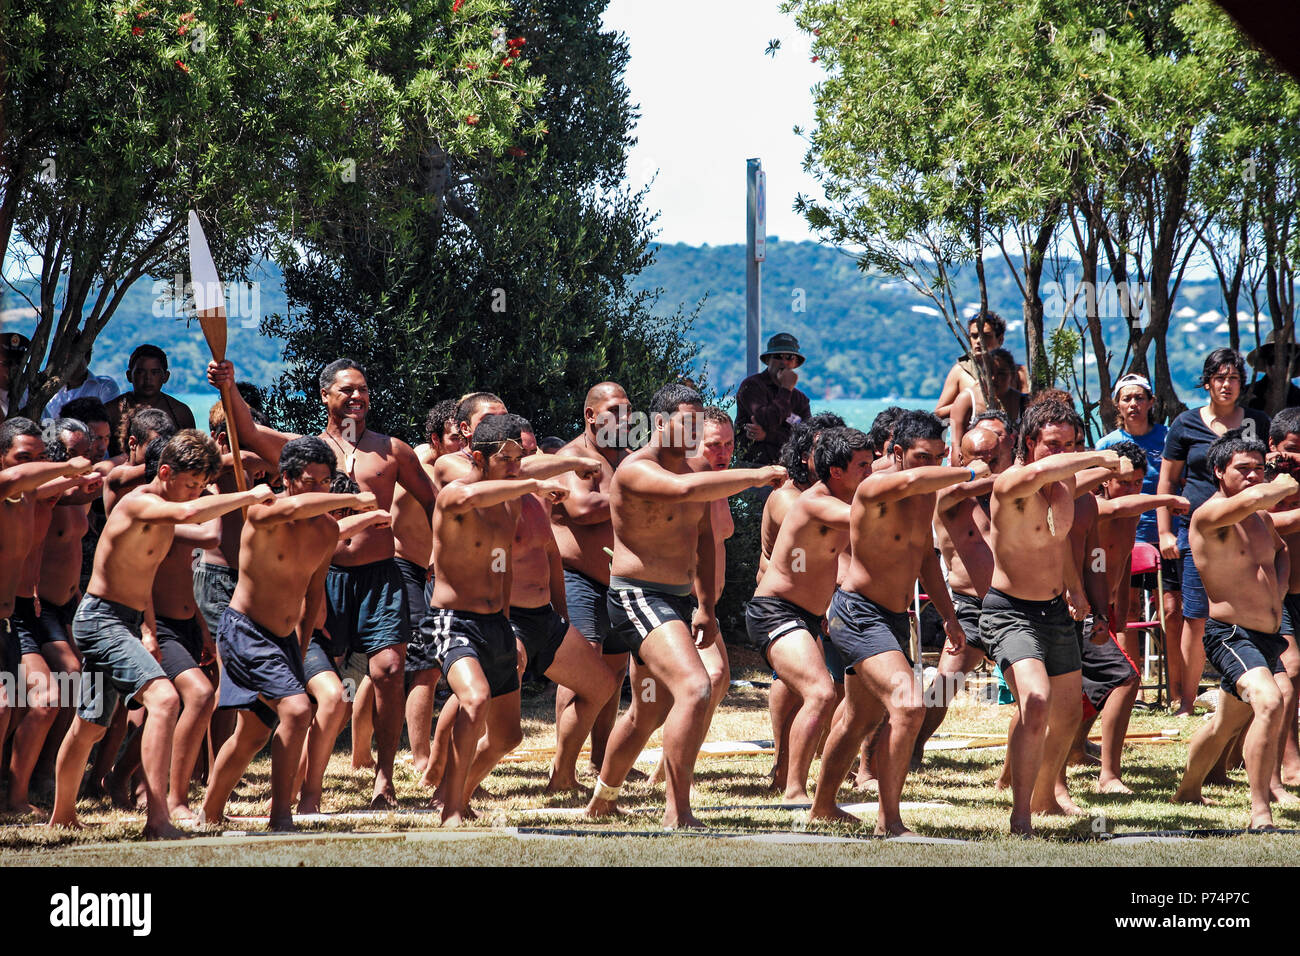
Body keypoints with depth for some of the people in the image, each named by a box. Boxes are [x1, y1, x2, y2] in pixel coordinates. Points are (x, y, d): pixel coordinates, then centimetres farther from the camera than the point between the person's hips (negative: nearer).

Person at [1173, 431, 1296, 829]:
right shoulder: (1209, 515, -15)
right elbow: (1251, 498, -36)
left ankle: (1187, 791, 43)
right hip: (1229, 634, -9)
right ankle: (1260, 812, -27)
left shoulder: (1262, 517, 12)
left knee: (1226, 722, 22)